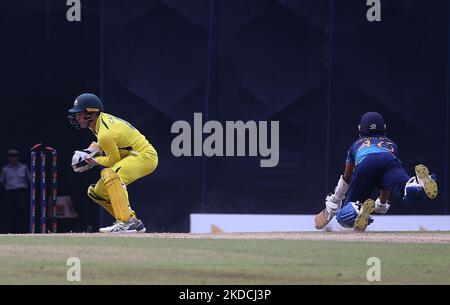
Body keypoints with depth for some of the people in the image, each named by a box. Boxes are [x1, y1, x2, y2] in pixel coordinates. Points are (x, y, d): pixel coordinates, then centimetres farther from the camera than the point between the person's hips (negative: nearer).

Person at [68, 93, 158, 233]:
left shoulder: (106, 134, -26)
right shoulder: (101, 119, 3)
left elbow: (114, 160, -18)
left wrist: (90, 160, -11)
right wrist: (90, 151, 6)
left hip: (145, 156, -11)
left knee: (110, 174, -37)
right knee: (97, 192, 11)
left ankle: (126, 221, -40)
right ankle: (134, 223, 16)